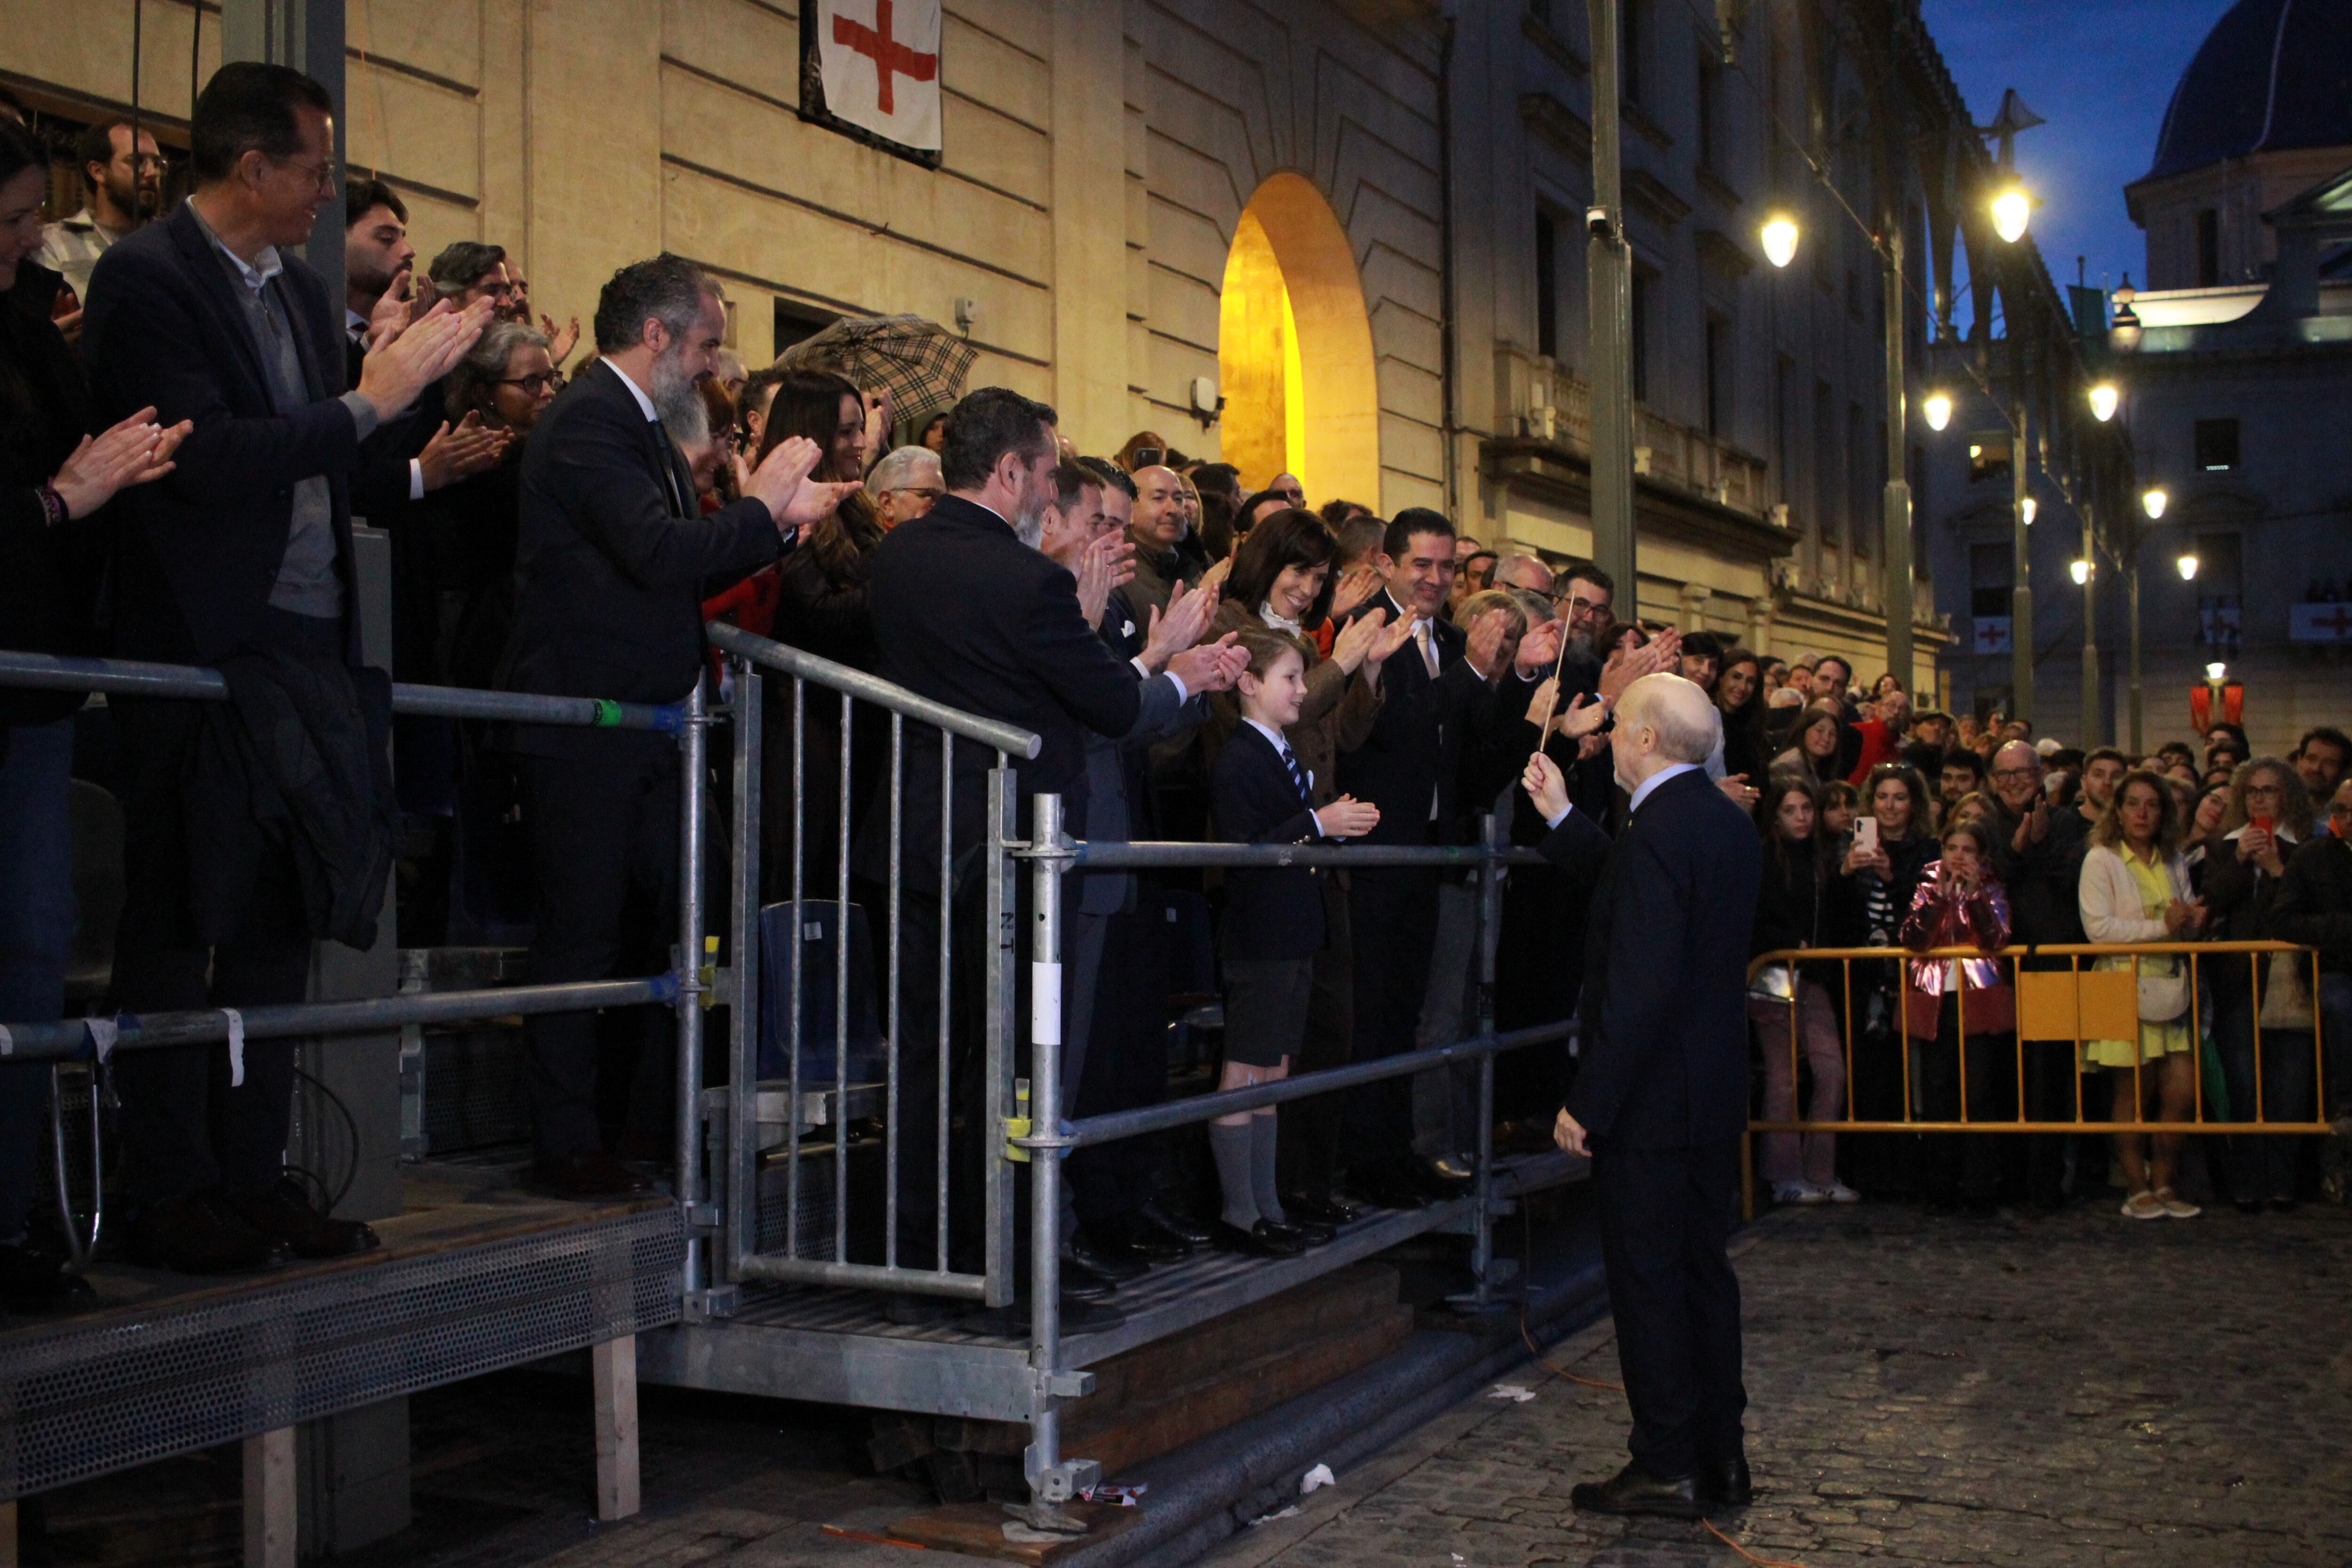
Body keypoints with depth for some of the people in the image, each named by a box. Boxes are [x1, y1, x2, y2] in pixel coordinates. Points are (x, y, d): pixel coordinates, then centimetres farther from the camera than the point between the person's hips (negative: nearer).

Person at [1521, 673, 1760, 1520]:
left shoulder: (1657, 830, -20)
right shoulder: (1730, 823, 9)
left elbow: (1642, 987, -26)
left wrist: (1589, 1102, -22)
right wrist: (1561, 818, 22)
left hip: (1652, 1099, -9)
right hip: (1716, 1095, 9)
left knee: (1647, 1280, 1)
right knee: (1703, 1271, 16)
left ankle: (1666, 1469, 9)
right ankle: (1721, 1461, 23)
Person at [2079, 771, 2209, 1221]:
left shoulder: (2175, 863, 16)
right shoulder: (2101, 860, -3)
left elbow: (2187, 926, 20)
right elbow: (2098, 927, -13)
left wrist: (2191, 922, -4)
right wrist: (2162, 927, -17)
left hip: (2169, 989, 5)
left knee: (2183, 1091, -1)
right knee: (2133, 1092, -2)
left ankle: (2162, 1184, 12)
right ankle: (2137, 1189, 9)